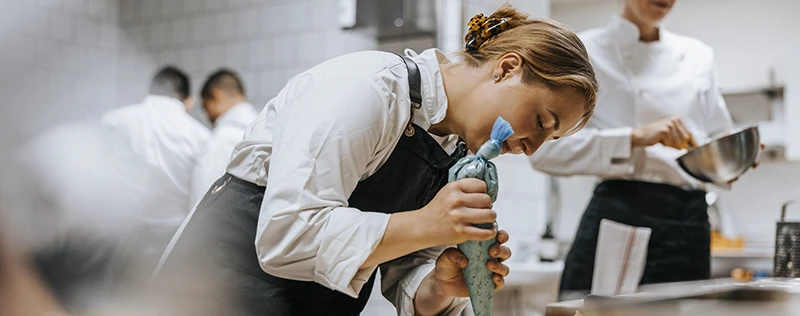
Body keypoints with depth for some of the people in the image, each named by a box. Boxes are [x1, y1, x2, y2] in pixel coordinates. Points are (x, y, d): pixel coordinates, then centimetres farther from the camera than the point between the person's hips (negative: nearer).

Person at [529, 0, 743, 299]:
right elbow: (545, 150, -10)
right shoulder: (586, 50, 2)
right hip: (619, 215, -4)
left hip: (689, 225, 5)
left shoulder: (698, 55, 17)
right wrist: (636, 137, -19)